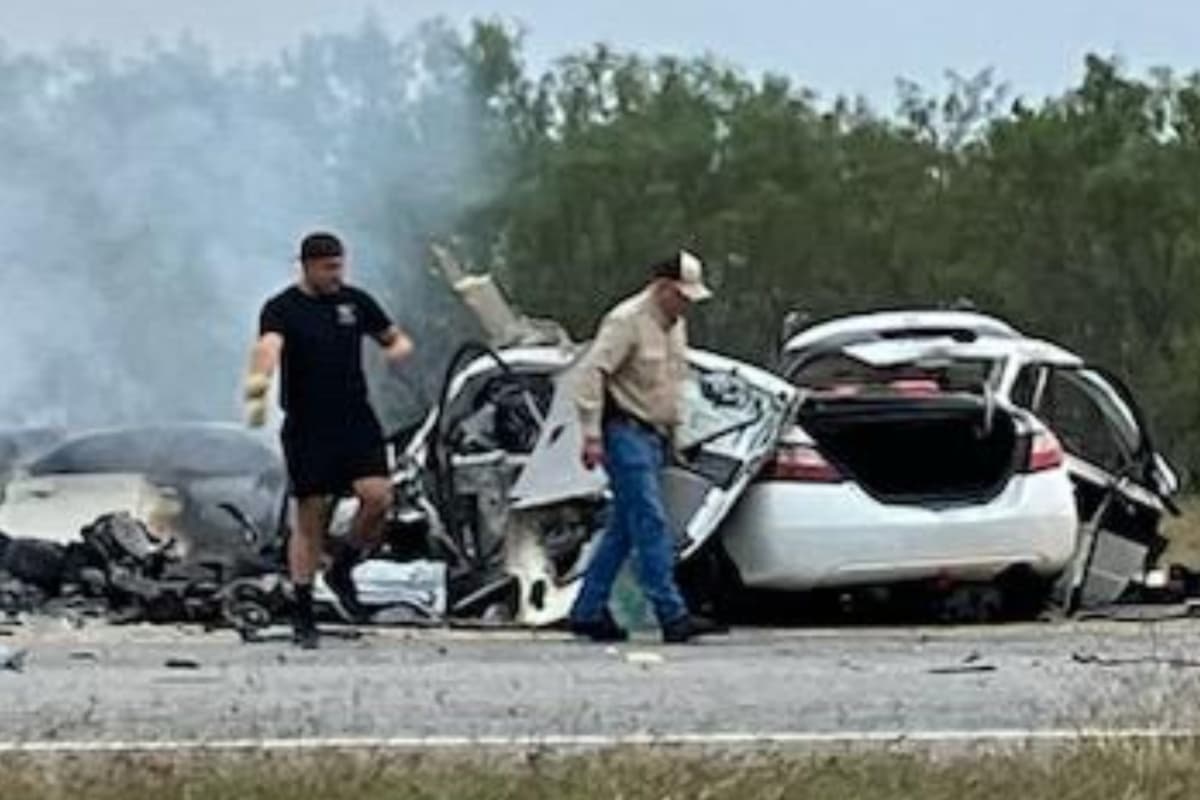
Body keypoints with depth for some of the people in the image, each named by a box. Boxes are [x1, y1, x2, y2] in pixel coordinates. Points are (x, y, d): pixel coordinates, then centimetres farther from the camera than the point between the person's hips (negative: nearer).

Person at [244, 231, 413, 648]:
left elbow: (398, 339, 21)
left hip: (357, 421, 3)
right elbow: (268, 348, -25)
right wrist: (258, 389, -46)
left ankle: (341, 569, 11)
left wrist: (398, 349, -5)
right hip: (307, 427, -3)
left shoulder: (356, 302, 9)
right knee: (310, 517, -1)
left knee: (378, 496, -15)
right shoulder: (282, 309, -5)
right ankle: (302, 614, 8)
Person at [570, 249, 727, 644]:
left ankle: (588, 611, 15)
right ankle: (672, 615, -20)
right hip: (625, 432, -9)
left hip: (654, 435, 9)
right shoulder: (626, 322, -14)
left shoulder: (675, 326, 15)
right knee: (651, 524, -14)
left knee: (624, 528, 10)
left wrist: (673, 430, 22)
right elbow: (592, 373, -18)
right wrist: (592, 435, -22)